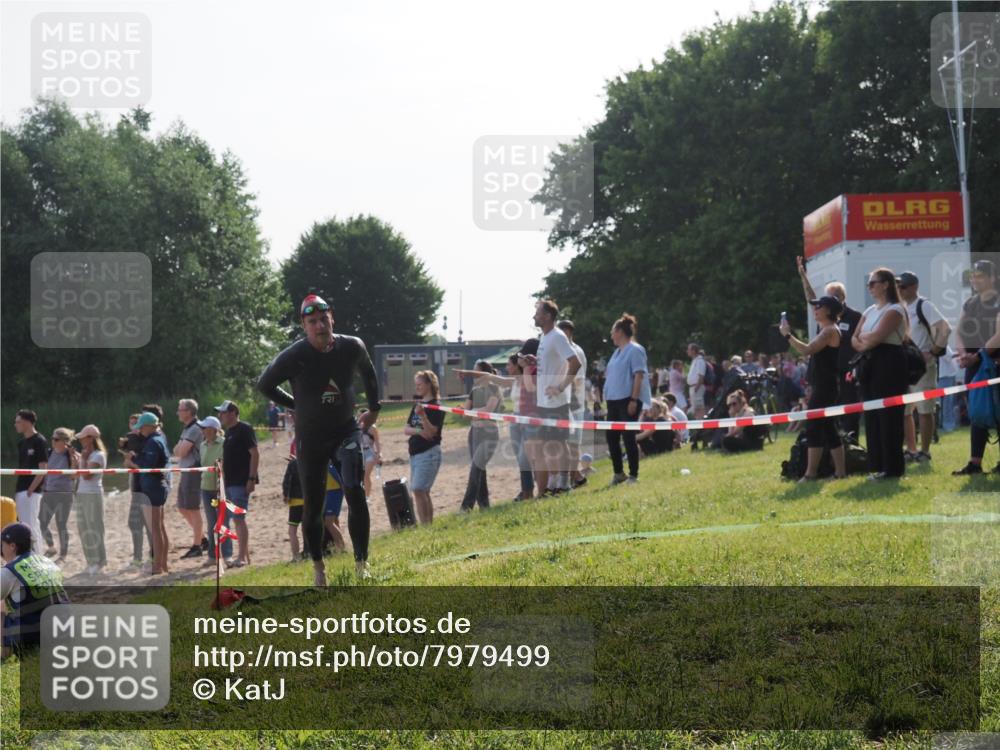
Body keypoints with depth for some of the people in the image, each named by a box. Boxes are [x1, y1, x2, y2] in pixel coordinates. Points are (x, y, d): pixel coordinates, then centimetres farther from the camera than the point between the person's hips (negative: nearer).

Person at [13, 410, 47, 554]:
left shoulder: (39, 442, -10)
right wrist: (16, 489, 13)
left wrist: (30, 489, -17)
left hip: (32, 491, -8)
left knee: (31, 525, -11)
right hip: (20, 490, 8)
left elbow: (43, 469, -14)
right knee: (24, 525, 11)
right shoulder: (22, 442, 15)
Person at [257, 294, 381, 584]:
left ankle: (362, 562, -10)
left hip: (346, 432, 1)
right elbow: (264, 385, -1)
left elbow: (367, 373, 16)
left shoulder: (352, 348, -9)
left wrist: (374, 409, 20)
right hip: (310, 439, -1)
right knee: (313, 507, 4)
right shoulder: (294, 356, -18)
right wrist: (298, 405, 4)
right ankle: (318, 567, 22)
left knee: (355, 493, -17)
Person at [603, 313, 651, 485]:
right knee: (611, 436, 10)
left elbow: (639, 376, -16)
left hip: (628, 400, -9)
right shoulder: (618, 351, 17)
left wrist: (634, 400, -20)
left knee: (628, 438, -5)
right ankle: (618, 473, 21)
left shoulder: (635, 350, -10)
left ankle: (633, 476, 2)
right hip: (614, 400, 9)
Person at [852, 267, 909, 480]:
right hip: (871, 364, 9)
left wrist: (864, 337, -1)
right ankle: (878, 465, 12)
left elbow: (877, 337, -20)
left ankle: (892, 467, -4)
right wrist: (864, 344, -10)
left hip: (890, 364, -9)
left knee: (888, 415, -7)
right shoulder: (870, 311, 17)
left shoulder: (894, 310, -8)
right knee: (872, 415, 7)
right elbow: (855, 339, 11)